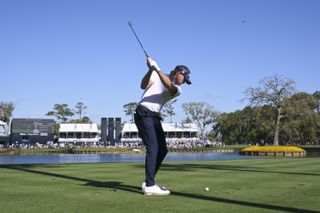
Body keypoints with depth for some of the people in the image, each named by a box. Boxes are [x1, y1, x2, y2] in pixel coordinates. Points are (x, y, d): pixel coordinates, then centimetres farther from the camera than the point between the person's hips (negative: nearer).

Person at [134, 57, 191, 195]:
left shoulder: (178, 89, 8)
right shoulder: (156, 74, 2)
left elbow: (169, 86, -15)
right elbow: (143, 86, -12)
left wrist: (157, 69, -26)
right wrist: (150, 70, -27)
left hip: (155, 117, 7)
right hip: (144, 113, -7)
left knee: (162, 150, 8)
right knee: (153, 148, -15)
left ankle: (148, 182, 18)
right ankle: (149, 186, -17)